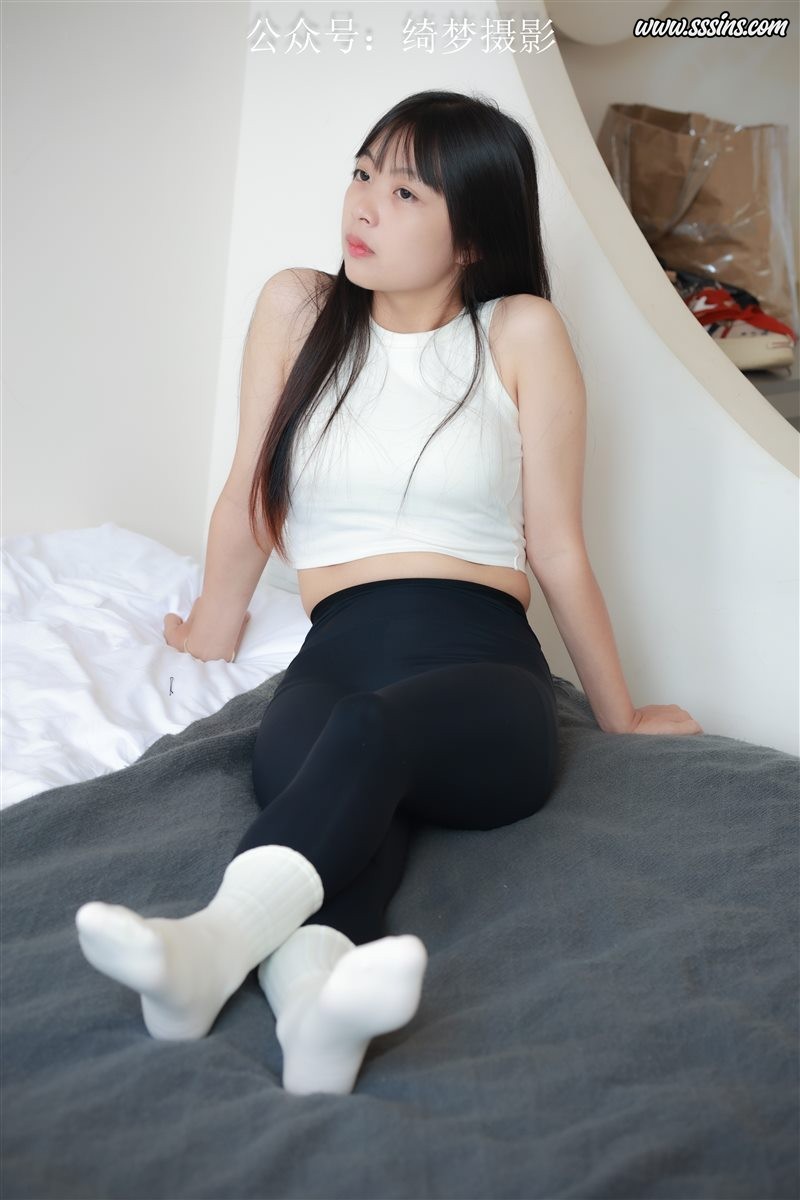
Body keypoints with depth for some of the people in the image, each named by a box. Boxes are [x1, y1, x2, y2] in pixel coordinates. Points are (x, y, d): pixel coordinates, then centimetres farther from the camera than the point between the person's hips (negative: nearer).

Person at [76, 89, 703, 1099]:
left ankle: (212, 947, -61)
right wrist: (209, 644, 28)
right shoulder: (298, 309, 12)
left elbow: (556, 548, 9)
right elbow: (246, 501, 20)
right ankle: (312, 991, -62)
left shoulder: (521, 334, 5)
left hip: (485, 674, -1)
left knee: (370, 730, -38)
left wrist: (619, 713, 14)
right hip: (335, 656, 2)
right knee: (324, 785, -35)